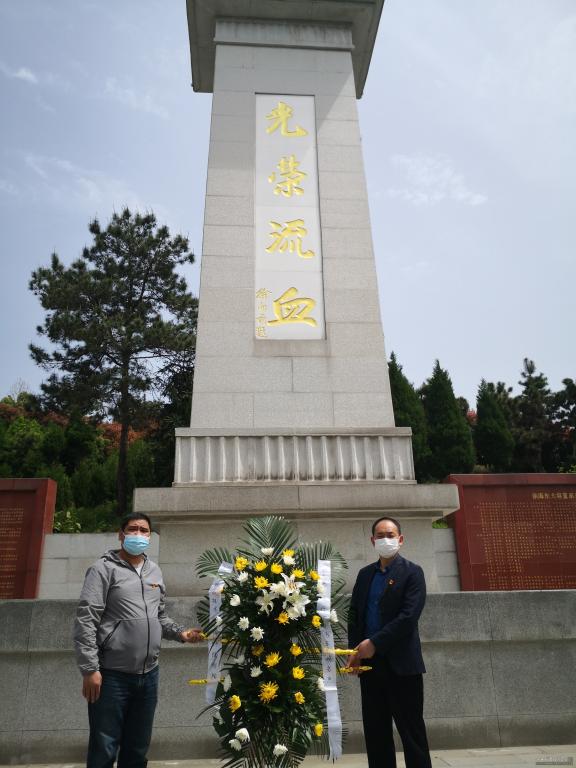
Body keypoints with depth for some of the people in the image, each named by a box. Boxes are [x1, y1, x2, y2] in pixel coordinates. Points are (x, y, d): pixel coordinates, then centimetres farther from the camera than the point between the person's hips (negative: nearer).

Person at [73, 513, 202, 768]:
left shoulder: (155, 572, 12)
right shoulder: (104, 569, -8)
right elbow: (85, 621, -13)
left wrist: (180, 633, 2)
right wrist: (90, 669, -17)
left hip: (149, 675, 6)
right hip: (112, 675, -6)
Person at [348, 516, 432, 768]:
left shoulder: (412, 572, -5)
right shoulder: (365, 574, 12)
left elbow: (408, 617, -15)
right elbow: (354, 614, 11)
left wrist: (374, 643, -17)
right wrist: (356, 651, -3)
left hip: (401, 663, -5)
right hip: (369, 663, 5)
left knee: (411, 730, 3)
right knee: (375, 731, 11)